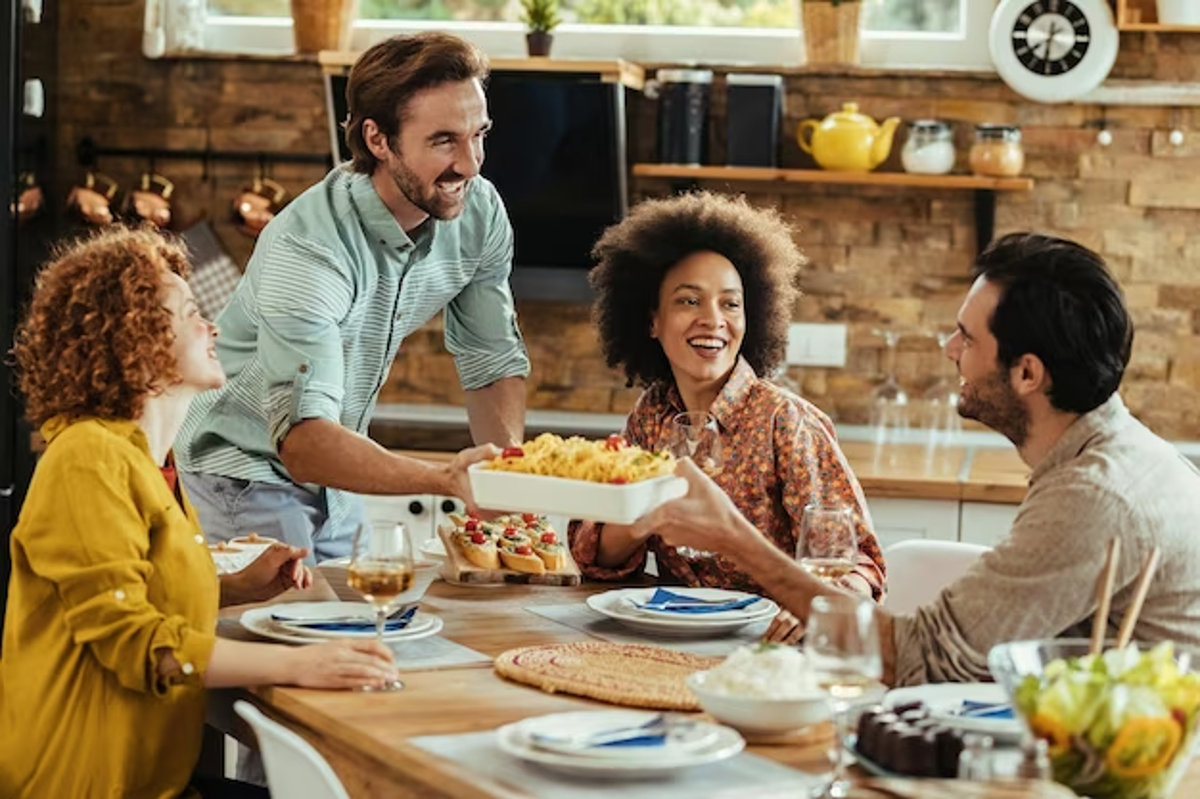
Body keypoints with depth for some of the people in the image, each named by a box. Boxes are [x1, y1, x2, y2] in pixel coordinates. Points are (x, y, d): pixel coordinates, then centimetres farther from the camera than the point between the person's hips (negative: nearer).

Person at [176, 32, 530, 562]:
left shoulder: (480, 215, -12)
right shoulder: (308, 248, -33)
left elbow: (495, 365, -2)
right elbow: (302, 442, -43)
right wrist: (444, 479, -57)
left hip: (338, 476, 6)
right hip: (247, 470, -6)